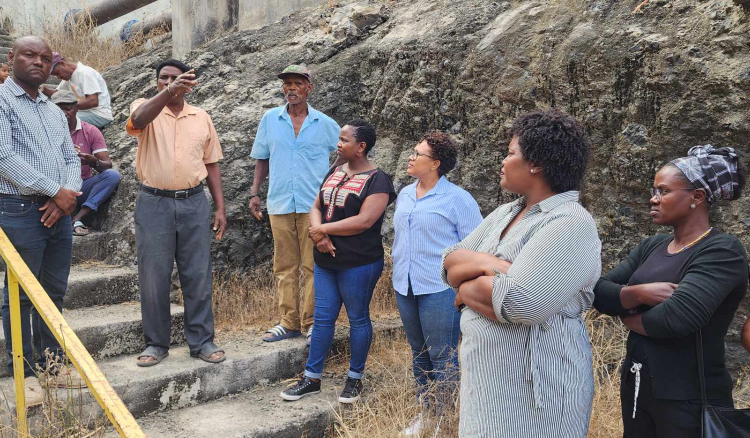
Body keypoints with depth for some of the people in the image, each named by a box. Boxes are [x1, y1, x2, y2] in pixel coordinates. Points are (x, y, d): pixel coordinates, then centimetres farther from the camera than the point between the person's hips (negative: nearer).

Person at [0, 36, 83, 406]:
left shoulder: (54, 111, 17)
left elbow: (71, 158, 15)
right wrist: (56, 191, -13)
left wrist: (67, 196, -5)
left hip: (59, 212, 7)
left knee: (55, 293, 11)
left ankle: (53, 364, 21)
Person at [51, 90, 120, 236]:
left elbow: (108, 165, -7)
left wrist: (94, 162, -31)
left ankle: (77, 219, -31)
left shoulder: (91, 131, 1)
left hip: (83, 186, 1)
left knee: (113, 175, -25)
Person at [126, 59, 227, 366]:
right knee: (153, 278, 4)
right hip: (154, 204, -2)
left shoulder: (201, 118, 9)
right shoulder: (146, 108, 1)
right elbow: (138, 119, -26)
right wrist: (170, 91, -41)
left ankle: (201, 341, 17)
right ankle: (156, 343, 18)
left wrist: (220, 208, 6)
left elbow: (211, 164, 12)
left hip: (194, 203, 2)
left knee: (198, 276, 5)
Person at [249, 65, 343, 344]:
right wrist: (255, 193, 5)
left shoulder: (324, 123, 3)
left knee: (313, 266, 0)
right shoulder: (270, 119, 9)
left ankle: (312, 323, 9)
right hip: (279, 203, 2)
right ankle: (289, 322, 15)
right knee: (284, 266, 7)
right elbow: (262, 159, 13)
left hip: (314, 203, -2)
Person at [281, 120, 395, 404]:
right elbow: (316, 207, 11)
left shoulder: (376, 180, -12)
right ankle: (312, 378, 20)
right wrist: (318, 233, -11)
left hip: (359, 264, -7)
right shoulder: (334, 173, 12)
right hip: (326, 260, 7)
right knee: (323, 317, 11)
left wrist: (322, 229, -14)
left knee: (358, 319, 8)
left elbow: (364, 221, -21)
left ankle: (355, 378, 23)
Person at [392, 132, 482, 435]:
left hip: (439, 289, -7)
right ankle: (424, 413, 30)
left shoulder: (458, 199, -10)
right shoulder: (404, 195, 10)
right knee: (419, 353, 16)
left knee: (443, 358, 2)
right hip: (405, 286, 7)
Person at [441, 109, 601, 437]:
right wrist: (484, 263, -17)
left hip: (531, 388, -7)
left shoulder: (570, 224, -18)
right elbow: (450, 264, 3)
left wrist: (467, 288, -10)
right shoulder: (504, 214, 8)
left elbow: (517, 304, -28)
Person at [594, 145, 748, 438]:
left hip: (689, 399, -6)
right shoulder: (651, 246, 6)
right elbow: (600, 292, -2)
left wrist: (629, 318, -10)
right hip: (635, 385, 7)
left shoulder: (722, 252, -15)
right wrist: (638, 293, -21)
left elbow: (675, 318, -28)